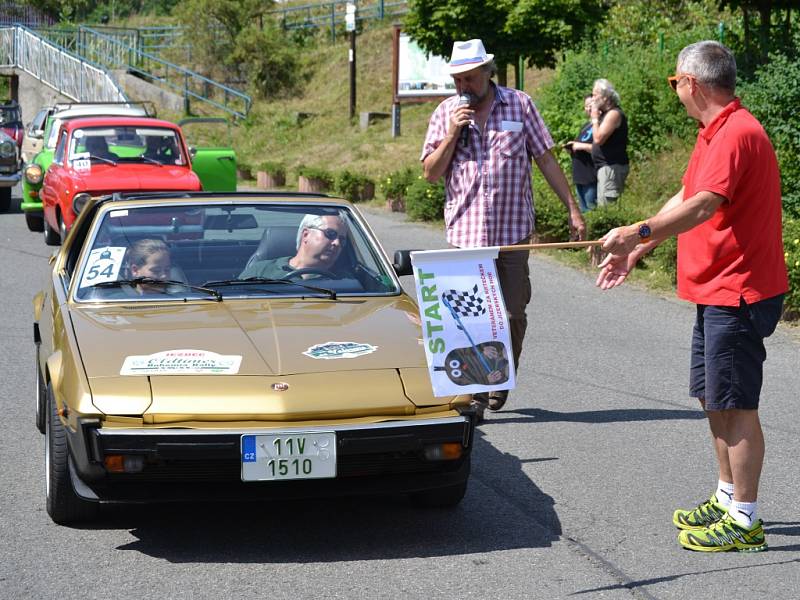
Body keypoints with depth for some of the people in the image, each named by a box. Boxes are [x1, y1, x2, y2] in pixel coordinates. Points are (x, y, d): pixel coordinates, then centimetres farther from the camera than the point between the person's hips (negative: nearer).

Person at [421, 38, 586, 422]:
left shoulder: (519, 105, 4)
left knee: (513, 314, 6)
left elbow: (546, 160, 7)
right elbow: (430, 173, 4)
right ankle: (476, 393, -1)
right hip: (465, 232, 0)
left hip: (513, 229, 0)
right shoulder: (446, 113, 6)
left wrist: (572, 209, 3)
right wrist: (452, 134, -10)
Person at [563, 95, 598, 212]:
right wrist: (570, 148, 11)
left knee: (592, 210, -10)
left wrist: (581, 146, -18)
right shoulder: (586, 126, 22)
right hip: (579, 176, 10)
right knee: (583, 211, 13)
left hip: (592, 178, -10)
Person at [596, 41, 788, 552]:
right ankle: (727, 499, 29)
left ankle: (745, 522, 1)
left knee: (735, 405, -6)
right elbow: (684, 200, 23)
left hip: (739, 294, -11)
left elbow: (702, 206, -34)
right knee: (713, 399, 17)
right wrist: (635, 252, 23)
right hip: (717, 292, 11)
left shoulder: (736, 133, -19)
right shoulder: (716, 133, 16)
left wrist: (638, 233, -45)